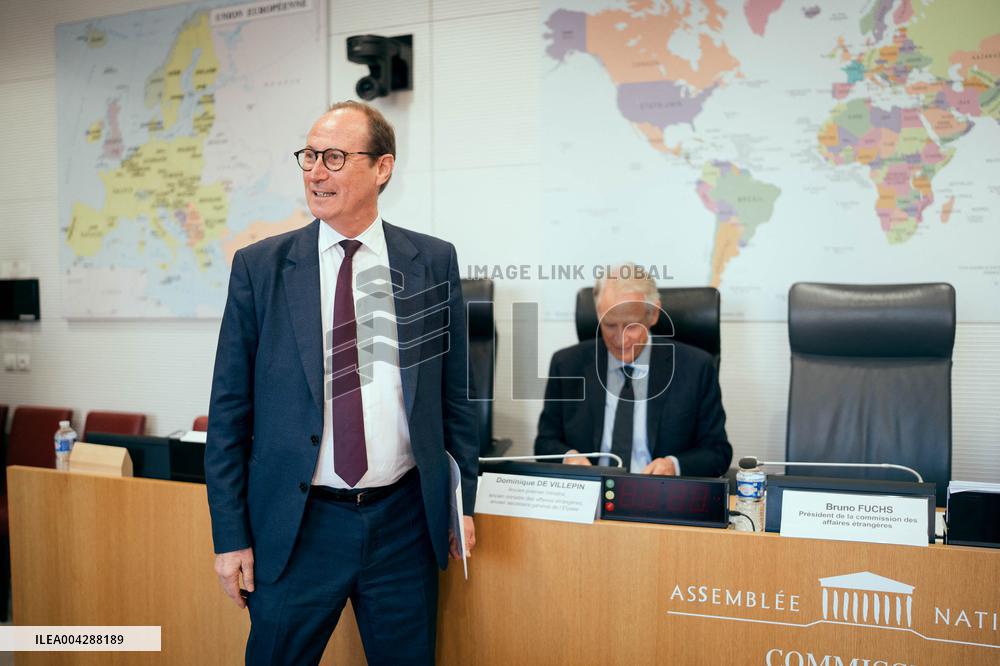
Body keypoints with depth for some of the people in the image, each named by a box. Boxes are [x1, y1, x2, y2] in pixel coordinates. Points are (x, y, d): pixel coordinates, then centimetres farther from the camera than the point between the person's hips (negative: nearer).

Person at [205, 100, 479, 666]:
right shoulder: (259, 267, -2)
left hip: (404, 519, 1)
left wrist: (464, 500, 6)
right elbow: (229, 409, 0)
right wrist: (231, 535, -2)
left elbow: (455, 391, 7)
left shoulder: (434, 262, 1)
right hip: (296, 527, 0)